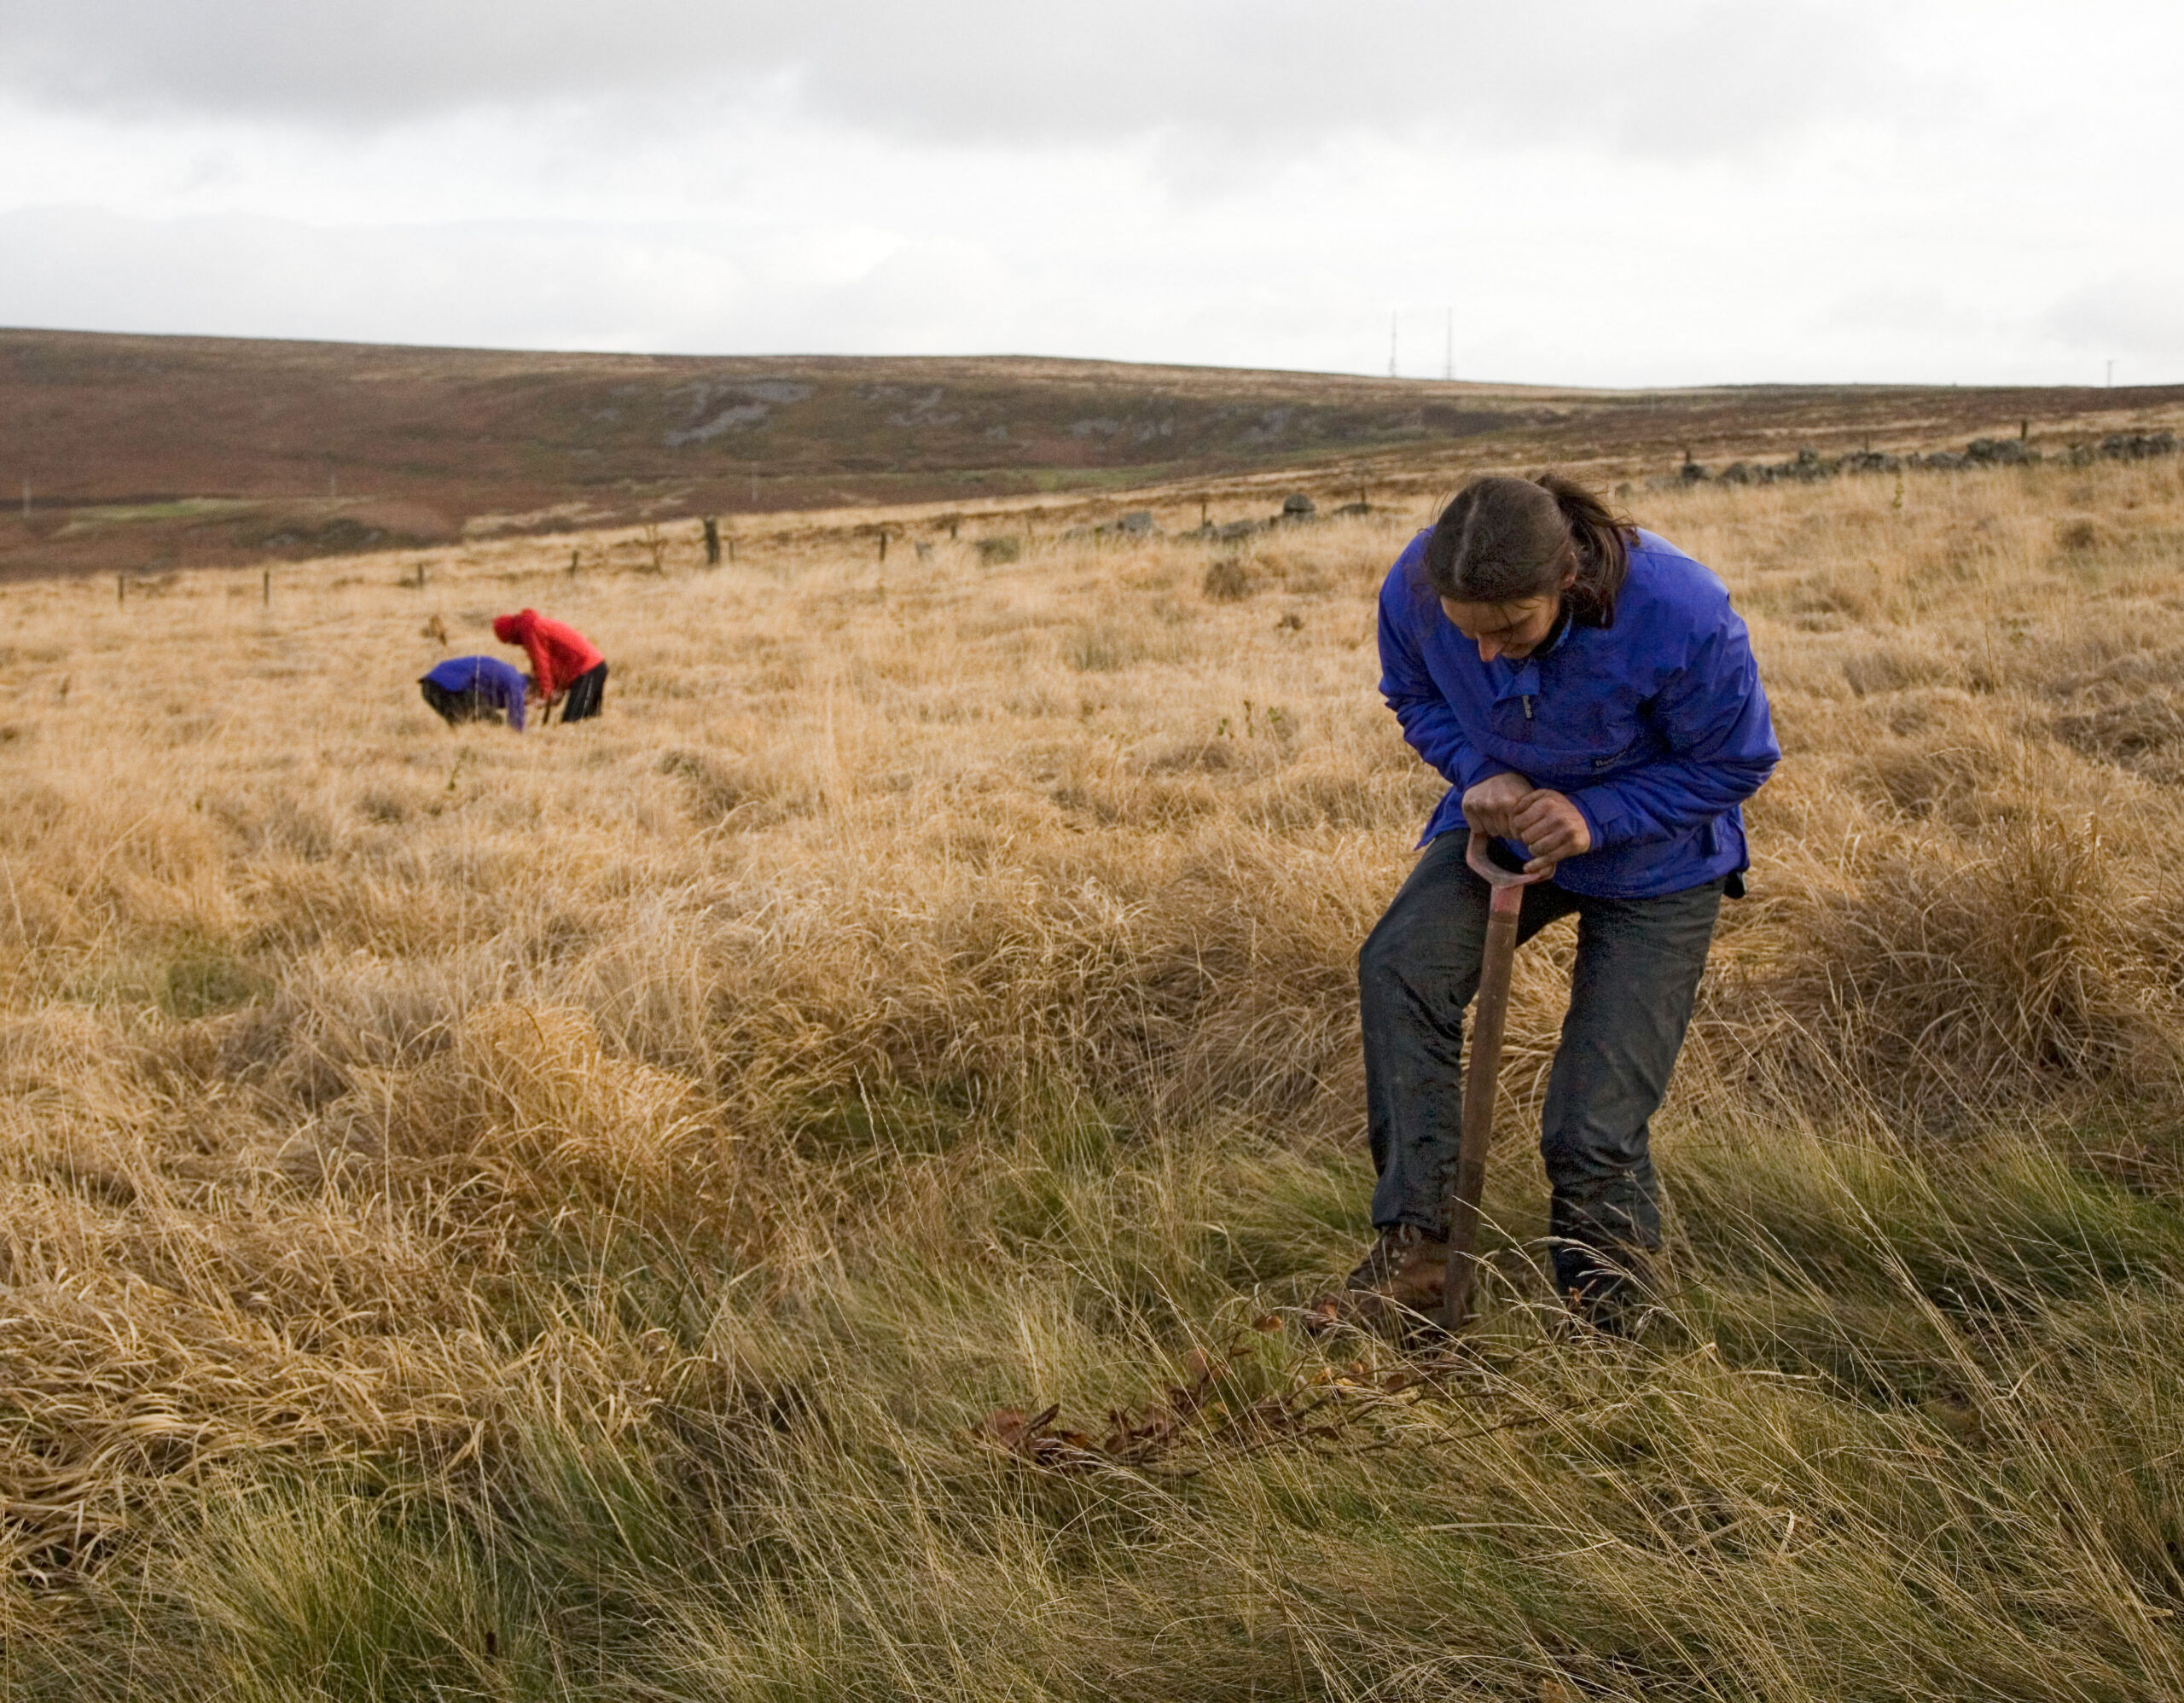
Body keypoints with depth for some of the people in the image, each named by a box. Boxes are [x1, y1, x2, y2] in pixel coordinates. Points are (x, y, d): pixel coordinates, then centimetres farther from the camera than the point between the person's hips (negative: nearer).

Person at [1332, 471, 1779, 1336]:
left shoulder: (1680, 614, -34)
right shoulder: (1413, 589, -24)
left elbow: (1736, 761, -18)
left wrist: (1595, 816, -30)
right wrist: (1480, 773, -20)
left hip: (1653, 862, -3)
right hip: (1503, 824, 3)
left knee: (1595, 1130, -8)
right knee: (1399, 965, -25)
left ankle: (1603, 1314, 18)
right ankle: (1413, 1247, -17)